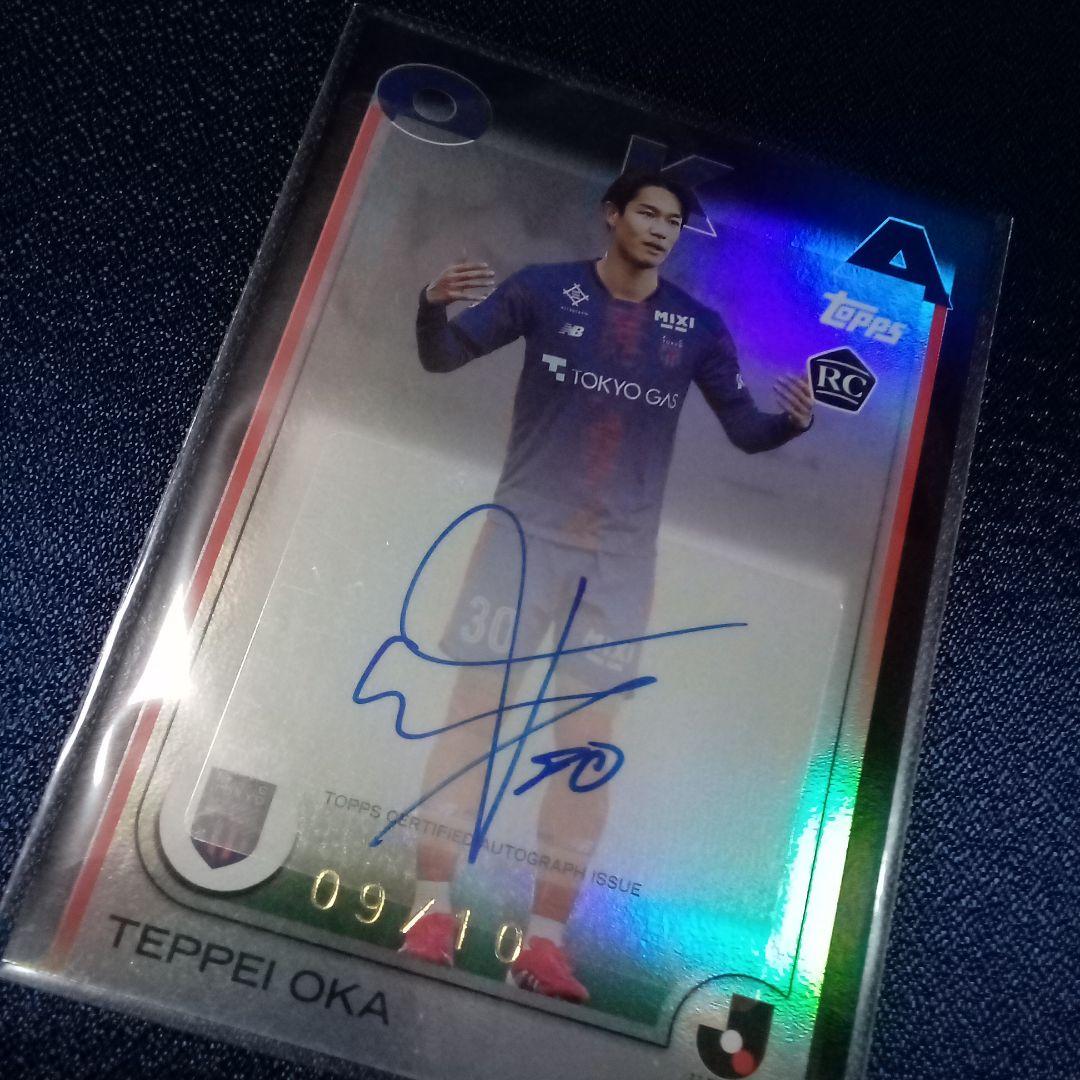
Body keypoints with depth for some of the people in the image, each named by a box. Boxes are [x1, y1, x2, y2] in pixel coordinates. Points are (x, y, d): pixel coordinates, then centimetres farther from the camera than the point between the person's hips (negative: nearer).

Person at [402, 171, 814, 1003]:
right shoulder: (546, 289, 0)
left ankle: (545, 939, 8)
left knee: (589, 740, 0)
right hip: (527, 530, -1)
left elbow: (746, 431, 8)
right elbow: (442, 357, -2)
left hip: (623, 555, 2)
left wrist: (794, 421, -14)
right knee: (473, 707, -4)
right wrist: (433, 305, -24)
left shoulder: (698, 327, 6)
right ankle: (431, 910, 7)